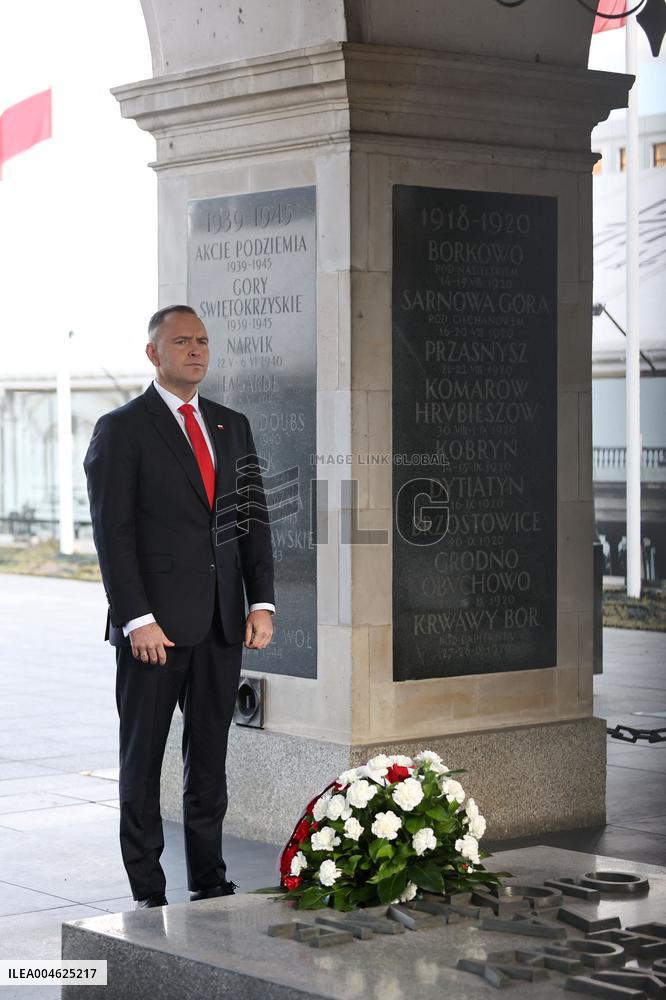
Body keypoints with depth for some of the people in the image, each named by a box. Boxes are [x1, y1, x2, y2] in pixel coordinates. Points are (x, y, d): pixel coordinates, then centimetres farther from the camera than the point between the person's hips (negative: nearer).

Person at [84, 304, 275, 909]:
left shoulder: (232, 426, 14)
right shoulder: (121, 430, -3)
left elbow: (253, 520, 12)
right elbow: (113, 533, -9)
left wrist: (262, 603, 2)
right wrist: (137, 619, -15)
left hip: (221, 623, 5)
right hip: (154, 625, -5)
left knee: (210, 758, 9)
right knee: (143, 761, 4)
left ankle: (210, 883, 17)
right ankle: (148, 892, 10)